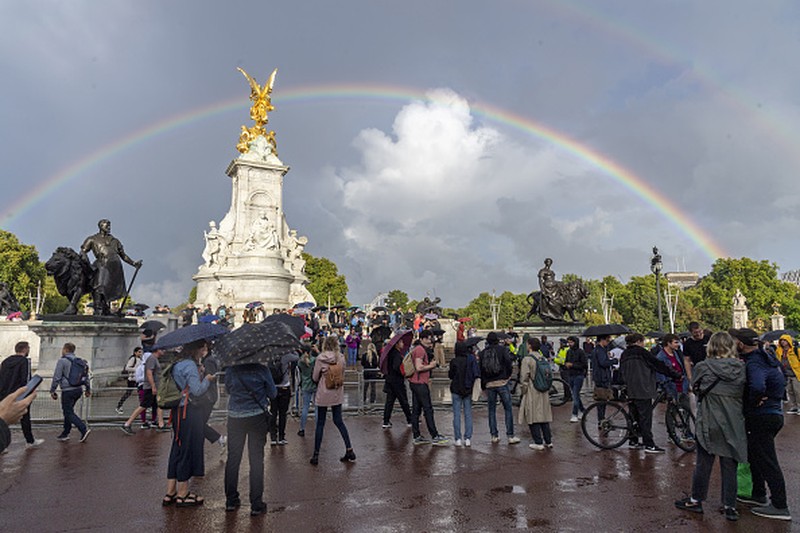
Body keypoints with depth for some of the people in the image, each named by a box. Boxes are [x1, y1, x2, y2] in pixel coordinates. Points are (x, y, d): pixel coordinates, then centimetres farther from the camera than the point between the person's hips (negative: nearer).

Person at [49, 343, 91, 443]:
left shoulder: (62, 361, -9)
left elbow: (56, 377, -11)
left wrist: (52, 391, -2)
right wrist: (88, 388, 20)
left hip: (68, 390, -7)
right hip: (78, 389, 7)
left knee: (69, 413, -3)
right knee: (68, 411, 18)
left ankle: (84, 430, -16)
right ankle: (65, 434, 24)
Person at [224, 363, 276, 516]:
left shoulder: (231, 370, -5)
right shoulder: (262, 369, -11)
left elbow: (228, 390, 10)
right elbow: (272, 394, -2)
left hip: (235, 418, 2)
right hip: (257, 416, -2)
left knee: (233, 457, 15)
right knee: (256, 460, 5)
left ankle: (231, 500, 24)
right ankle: (256, 505, 9)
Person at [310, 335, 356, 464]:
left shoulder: (320, 359, -14)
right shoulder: (341, 358, -5)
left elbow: (315, 378, -4)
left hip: (323, 394, -3)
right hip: (337, 394, 3)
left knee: (320, 424, 7)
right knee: (339, 421, 15)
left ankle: (316, 455, 14)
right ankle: (349, 451, 12)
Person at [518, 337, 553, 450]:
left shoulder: (527, 359, -13)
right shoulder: (544, 359, 7)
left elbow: (524, 378, -13)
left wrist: (524, 391, -2)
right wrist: (547, 388, 19)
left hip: (532, 393, -7)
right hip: (544, 393, 7)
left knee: (533, 417, 2)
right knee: (544, 415, 15)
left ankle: (538, 442, 4)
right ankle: (548, 441, 20)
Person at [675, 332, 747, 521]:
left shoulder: (703, 367, -13)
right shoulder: (741, 368, -4)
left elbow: (695, 388, 0)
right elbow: (745, 394, 7)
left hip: (708, 422, -2)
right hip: (733, 424, 3)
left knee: (703, 463, 9)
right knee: (730, 465, 11)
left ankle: (696, 500, 21)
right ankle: (729, 507, 18)